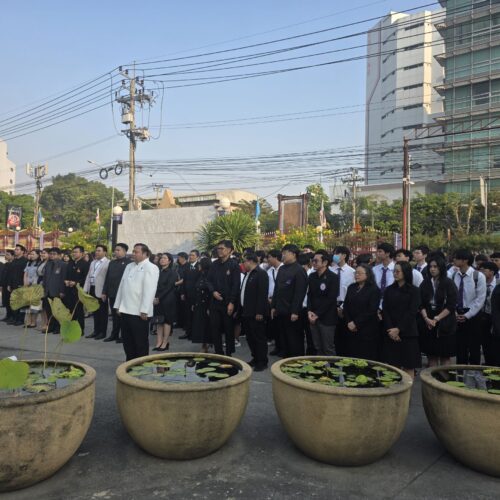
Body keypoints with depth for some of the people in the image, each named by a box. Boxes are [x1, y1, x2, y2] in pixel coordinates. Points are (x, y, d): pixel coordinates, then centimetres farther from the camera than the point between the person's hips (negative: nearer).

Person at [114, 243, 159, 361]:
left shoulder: (150, 268, -9)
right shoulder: (129, 266, 16)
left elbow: (149, 291, -17)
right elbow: (122, 286, 16)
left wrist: (144, 311, -21)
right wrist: (118, 306, 13)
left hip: (139, 312, -7)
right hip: (126, 310, 7)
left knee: (140, 342, 4)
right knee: (127, 341, 14)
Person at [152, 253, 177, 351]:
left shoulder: (172, 273, -5)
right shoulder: (158, 272, 11)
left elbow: (168, 287, -12)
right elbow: (155, 286, 9)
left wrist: (159, 298, -14)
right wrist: (155, 297, -4)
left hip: (168, 300, -5)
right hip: (158, 300, 5)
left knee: (167, 321, 0)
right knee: (159, 321, 5)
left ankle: (165, 343, 5)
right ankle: (159, 343, 6)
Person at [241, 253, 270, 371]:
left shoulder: (261, 273, -12)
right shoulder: (248, 274, 15)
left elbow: (262, 294, -18)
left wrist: (259, 312, -22)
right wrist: (241, 309, 13)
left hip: (256, 313, -9)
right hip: (247, 312, 9)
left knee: (259, 338, 0)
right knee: (250, 338, 14)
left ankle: (262, 362, 10)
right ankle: (255, 358, 26)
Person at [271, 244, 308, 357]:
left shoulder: (299, 270, -11)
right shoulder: (282, 269, 12)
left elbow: (300, 293, -16)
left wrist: (295, 312, -18)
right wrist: (273, 306, 13)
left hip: (291, 313, -7)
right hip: (280, 311, 7)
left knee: (294, 340, 3)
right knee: (283, 339, 15)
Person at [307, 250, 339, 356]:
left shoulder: (333, 277, -10)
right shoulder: (312, 276, 8)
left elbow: (331, 299, -14)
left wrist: (317, 314, -13)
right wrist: (309, 311, -3)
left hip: (327, 318, -5)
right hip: (313, 317, 6)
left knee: (328, 349, 2)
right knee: (317, 348, 13)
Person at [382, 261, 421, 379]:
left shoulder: (414, 290, 0)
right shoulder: (389, 290, 10)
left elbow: (412, 312, -7)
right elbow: (385, 311, 4)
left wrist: (399, 329, -13)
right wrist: (390, 329, -9)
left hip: (407, 333, -3)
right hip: (391, 334, 3)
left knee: (408, 367, 1)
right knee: (393, 366, 2)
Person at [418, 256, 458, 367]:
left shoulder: (449, 284, -2)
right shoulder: (425, 283, 7)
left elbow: (451, 305, -8)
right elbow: (421, 304, 4)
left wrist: (436, 319, -13)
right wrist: (426, 318, -12)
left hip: (444, 324, -3)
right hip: (427, 324, 3)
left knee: (445, 356, 2)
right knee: (431, 356, 5)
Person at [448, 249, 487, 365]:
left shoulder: (478, 276, -11)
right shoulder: (453, 274, -1)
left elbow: (480, 299, -11)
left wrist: (467, 315, -12)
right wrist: (454, 312, -6)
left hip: (472, 315, -3)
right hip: (457, 314, 3)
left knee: (474, 347, 6)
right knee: (460, 346, 11)